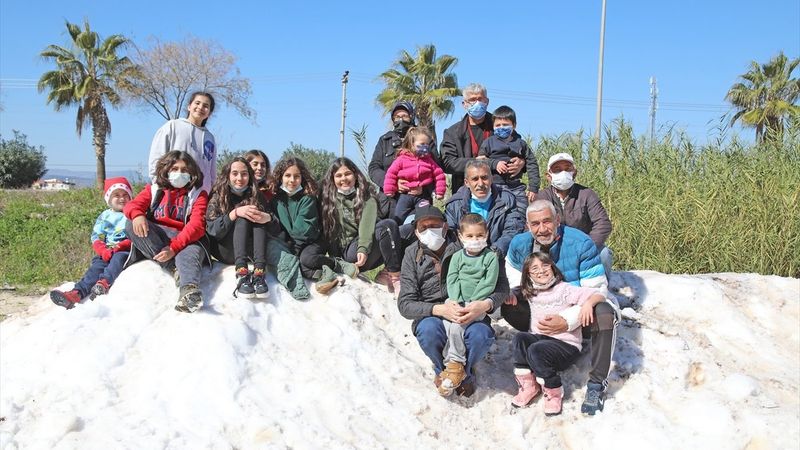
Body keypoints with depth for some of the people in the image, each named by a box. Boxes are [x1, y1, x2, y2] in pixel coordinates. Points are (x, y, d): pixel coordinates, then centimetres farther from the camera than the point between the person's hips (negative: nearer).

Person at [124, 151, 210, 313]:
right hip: (156, 240, 3)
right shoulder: (154, 190, 19)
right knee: (132, 225, -24)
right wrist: (137, 215, -26)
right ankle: (175, 269, -35)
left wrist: (174, 247, -23)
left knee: (192, 252, -36)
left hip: (185, 240, -3)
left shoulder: (198, 194, 9)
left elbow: (196, 225, -7)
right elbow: (132, 205, 2)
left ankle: (189, 291, -70)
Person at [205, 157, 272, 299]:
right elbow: (212, 230, -12)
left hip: (250, 250, 2)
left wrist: (268, 218, -22)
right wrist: (235, 213, -26)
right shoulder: (217, 198, 2)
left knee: (257, 217, -23)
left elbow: (276, 230, 1)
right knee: (243, 219, -26)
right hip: (225, 252, -2)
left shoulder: (257, 197, 9)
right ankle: (241, 273, -49)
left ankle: (259, 273, -43)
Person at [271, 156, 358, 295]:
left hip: (310, 243, -3)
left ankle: (340, 264, -11)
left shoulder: (308, 198, -3)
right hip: (288, 246, 3)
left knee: (306, 258, -34)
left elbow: (305, 231, -11)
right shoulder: (276, 199, 5)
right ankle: (322, 274, -31)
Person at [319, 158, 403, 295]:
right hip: (348, 252, -3)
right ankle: (395, 276, -29)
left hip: (367, 249, 3)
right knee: (387, 225, -29)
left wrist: (363, 248, -27)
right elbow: (329, 233, 6)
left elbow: (368, 222, -10)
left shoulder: (366, 193, 8)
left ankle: (387, 274, -16)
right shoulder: (329, 199, 9)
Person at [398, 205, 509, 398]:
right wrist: (439, 309, -24)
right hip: (431, 314, 0)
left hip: (469, 312, 0)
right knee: (429, 330, -34)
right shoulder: (412, 255, 0)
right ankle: (442, 369, 1)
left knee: (481, 335, -32)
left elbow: (501, 284, -5)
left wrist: (486, 304, -28)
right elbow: (405, 304, -6)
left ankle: (464, 371, 4)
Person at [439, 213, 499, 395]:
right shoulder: (457, 256, 13)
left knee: (456, 324, -26)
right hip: (455, 301, 4)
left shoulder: (491, 257, 3)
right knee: (447, 322, -24)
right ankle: (455, 365, -18)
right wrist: (456, 300, -12)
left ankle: (454, 365, -16)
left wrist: (471, 303, -13)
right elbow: (452, 280, 5)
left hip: (478, 304, -4)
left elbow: (488, 284, -5)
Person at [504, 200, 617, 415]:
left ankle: (597, 384, -20)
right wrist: (509, 291, -11)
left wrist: (567, 320, -37)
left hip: (580, 311, -4)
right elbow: (512, 269, 12)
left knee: (605, 315, -36)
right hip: (542, 311, 4)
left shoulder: (581, 243, -25)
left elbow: (596, 291, -26)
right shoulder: (520, 244, -12)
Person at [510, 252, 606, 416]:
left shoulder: (565, 290, -7)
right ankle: (528, 385, -15)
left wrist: (589, 302, -35)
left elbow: (600, 296, -14)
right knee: (519, 338, -25)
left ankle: (553, 392, -11)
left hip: (567, 345, -5)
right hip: (539, 338, 5)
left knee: (536, 350, -32)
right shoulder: (530, 293, 9)